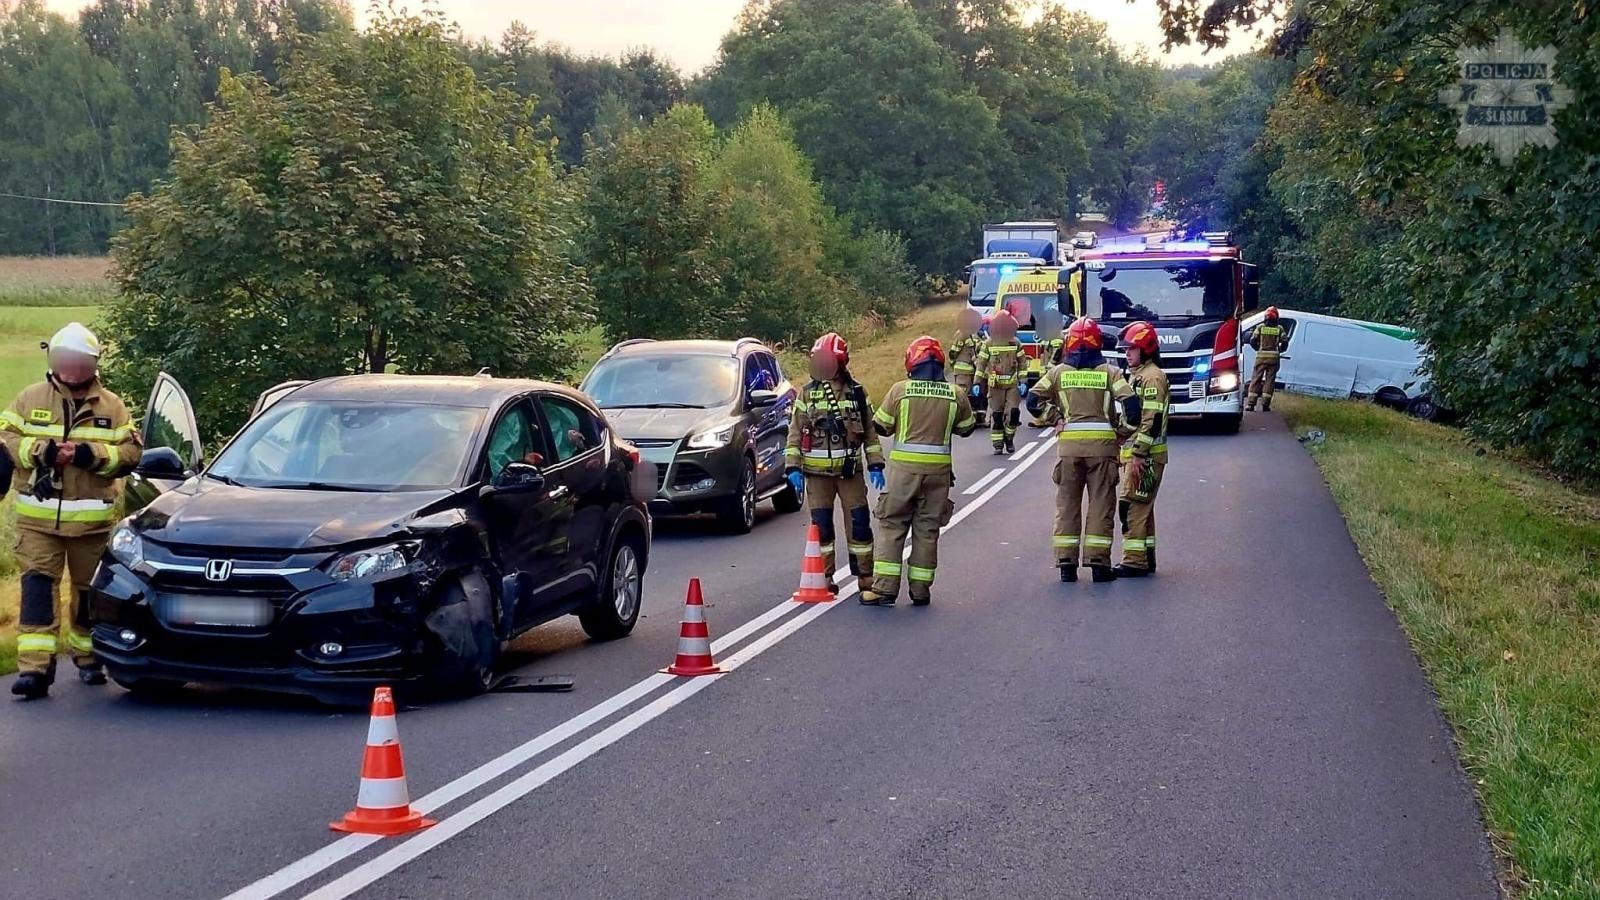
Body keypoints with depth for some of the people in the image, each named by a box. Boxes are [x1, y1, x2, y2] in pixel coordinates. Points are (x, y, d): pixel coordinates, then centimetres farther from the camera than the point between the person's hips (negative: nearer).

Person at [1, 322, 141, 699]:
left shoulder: (112, 406, 6)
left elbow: (131, 453, 2)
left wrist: (93, 455, -14)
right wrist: (40, 451, -15)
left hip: (92, 519, 1)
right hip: (37, 517, -1)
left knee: (90, 589, 10)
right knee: (37, 587, -11)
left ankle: (88, 657, 27)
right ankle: (35, 666, -15)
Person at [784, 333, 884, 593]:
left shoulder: (856, 392, 3)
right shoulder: (808, 393, 3)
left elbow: (870, 432, 7)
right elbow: (795, 432, 3)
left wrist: (875, 465, 1)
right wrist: (793, 467, -5)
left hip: (850, 470, 0)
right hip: (817, 471, 0)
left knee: (859, 522, 1)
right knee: (821, 525, 3)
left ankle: (865, 576, 11)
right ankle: (824, 577, 13)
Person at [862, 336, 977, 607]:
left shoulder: (900, 390, -6)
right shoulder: (955, 395, 0)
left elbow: (881, 426, 1)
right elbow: (967, 428, 13)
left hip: (904, 466, -2)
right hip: (938, 468, 2)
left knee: (891, 526, 5)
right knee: (927, 529, 11)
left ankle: (884, 588, 0)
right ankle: (920, 590, 14)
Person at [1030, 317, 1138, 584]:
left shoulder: (1060, 372, 4)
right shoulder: (1108, 371, 0)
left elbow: (1033, 399, 2)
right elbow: (1130, 400, -10)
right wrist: (1129, 427, 6)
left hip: (1068, 442, 1)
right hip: (1101, 442, -1)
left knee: (1067, 503, 9)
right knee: (1101, 503, 4)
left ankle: (1066, 562, 7)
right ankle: (1098, 562, 2)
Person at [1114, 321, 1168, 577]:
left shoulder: (1152, 377, -14)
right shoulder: (1135, 374, 19)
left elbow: (1152, 420, -21)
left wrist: (1138, 454, -23)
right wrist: (1128, 452, 21)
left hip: (1145, 455, -11)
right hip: (1134, 453, 11)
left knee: (1133, 505, -11)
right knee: (1142, 507, 14)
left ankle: (1134, 561, -11)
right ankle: (1146, 558, 21)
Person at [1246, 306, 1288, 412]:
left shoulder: (1260, 327, 2)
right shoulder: (1279, 328, 3)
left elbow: (1253, 341, 0)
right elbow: (1285, 343, 2)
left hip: (1261, 355, 0)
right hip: (1274, 356, 0)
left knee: (1256, 379, 3)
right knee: (1270, 379, 5)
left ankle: (1250, 404, -2)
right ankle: (1265, 404, 0)